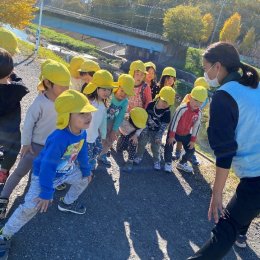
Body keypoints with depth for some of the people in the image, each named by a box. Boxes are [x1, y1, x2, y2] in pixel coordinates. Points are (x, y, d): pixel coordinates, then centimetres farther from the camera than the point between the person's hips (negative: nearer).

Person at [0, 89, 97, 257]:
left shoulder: (81, 132, -16)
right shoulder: (59, 139, -42)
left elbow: (82, 152, 4)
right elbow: (47, 166, -34)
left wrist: (86, 170, 17)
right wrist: (47, 192, -27)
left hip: (67, 170, 8)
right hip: (44, 174, -7)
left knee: (84, 179, 23)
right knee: (31, 207, -14)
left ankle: (67, 203, 47)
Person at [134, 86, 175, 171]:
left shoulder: (167, 112, -21)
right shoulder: (151, 105, -18)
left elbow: (164, 126, -17)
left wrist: (158, 137, -19)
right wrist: (144, 130, -8)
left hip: (157, 131, -1)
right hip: (146, 129, 2)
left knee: (155, 147, 8)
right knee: (141, 143, 10)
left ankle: (157, 161, 28)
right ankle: (139, 156, 32)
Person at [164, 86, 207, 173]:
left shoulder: (199, 113, -12)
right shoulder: (182, 108, -29)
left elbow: (196, 126, -2)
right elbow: (174, 121, -24)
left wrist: (193, 140, -1)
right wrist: (171, 136, -22)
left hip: (186, 134, 5)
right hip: (174, 132, -5)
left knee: (191, 150, 8)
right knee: (169, 147, -9)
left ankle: (182, 163, 32)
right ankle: (168, 163, 18)